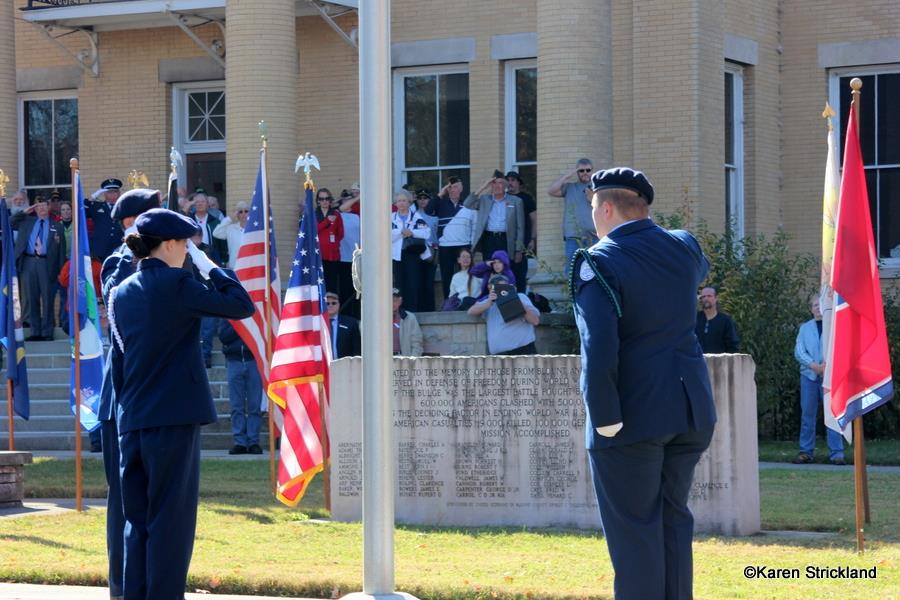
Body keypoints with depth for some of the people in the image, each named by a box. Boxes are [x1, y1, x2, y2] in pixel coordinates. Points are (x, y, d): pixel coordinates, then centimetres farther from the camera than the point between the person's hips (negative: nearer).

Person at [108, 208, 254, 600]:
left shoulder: (121, 293, 12)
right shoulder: (175, 285, -9)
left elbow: (117, 362, 16)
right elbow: (242, 306, -7)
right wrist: (209, 267, 4)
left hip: (131, 421, 7)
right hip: (174, 419, -7)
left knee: (137, 520, 10)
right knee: (171, 519, -3)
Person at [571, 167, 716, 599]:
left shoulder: (599, 263, -14)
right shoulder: (683, 248, 5)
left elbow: (599, 350, -22)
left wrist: (604, 418, -17)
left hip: (633, 416, -6)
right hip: (689, 411, 6)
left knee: (634, 528, 0)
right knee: (673, 518, 15)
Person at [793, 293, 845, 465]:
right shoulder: (805, 328, 14)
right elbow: (799, 352, 5)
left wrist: (828, 364, -15)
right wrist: (814, 365, -10)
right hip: (809, 374, 3)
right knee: (807, 414, 3)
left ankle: (836, 453, -7)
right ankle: (806, 452, 8)